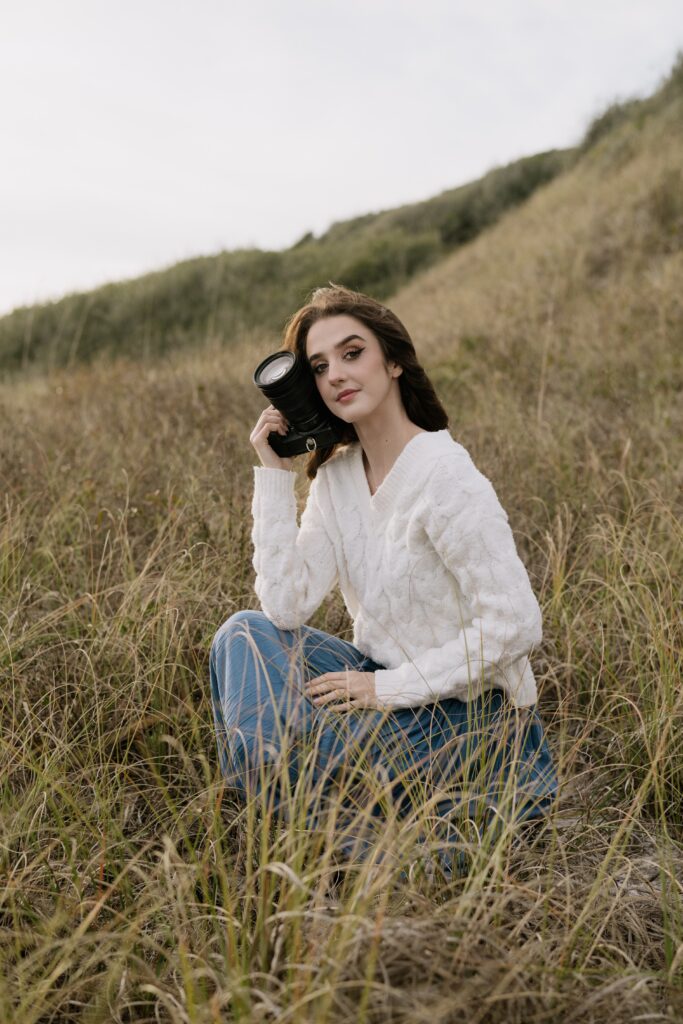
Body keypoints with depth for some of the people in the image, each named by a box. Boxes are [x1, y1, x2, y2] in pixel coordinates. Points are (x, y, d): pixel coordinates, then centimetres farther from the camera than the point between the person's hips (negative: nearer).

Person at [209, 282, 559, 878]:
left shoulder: (443, 475, -21)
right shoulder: (337, 474, 1)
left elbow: (516, 625, -23)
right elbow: (287, 606, -8)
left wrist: (390, 687, -19)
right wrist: (275, 473, -11)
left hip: (470, 719, -7)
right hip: (388, 684, 7)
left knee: (270, 736, -17)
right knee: (246, 633, -7)